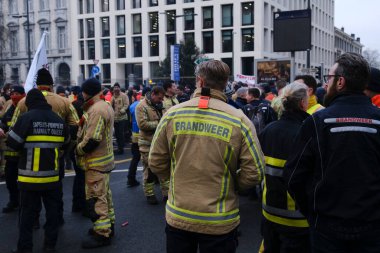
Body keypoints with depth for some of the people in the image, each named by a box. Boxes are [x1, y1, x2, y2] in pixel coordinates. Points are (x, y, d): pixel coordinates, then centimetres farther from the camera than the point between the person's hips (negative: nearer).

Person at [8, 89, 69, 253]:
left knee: (28, 213, 7)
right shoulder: (59, 120, 3)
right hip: (52, 175, 3)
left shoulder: (26, 118, -11)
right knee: (52, 211, 14)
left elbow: (12, 143, -9)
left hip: (30, 176, -3)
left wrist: (25, 148, 9)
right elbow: (66, 142, 15)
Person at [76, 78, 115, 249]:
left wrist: (78, 150, -12)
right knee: (104, 194, 19)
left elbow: (92, 139, -26)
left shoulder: (96, 109, -22)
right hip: (104, 159, 10)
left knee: (96, 198, -3)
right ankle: (108, 225, 31)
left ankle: (102, 234, 3)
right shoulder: (105, 106, 12)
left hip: (96, 162, -10)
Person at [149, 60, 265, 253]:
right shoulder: (239, 120, -12)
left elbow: (156, 163, -1)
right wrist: (229, 184, 6)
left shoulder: (172, 114, -7)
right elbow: (254, 173, -12)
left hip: (177, 217, 2)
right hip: (220, 223, -1)